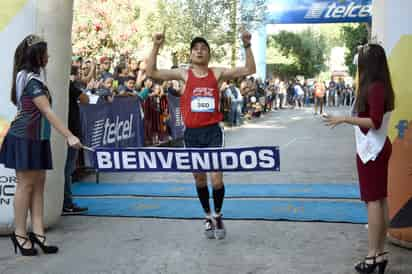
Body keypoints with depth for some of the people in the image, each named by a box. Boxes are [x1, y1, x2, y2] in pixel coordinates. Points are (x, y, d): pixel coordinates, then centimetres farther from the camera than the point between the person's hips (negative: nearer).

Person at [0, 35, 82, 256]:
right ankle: (20, 234, 7)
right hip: (24, 139, -9)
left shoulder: (31, 77, 14)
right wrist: (69, 136, -24)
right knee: (26, 184, -3)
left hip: (36, 139, 9)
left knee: (38, 183, 6)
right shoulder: (32, 80, -16)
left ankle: (37, 232, 8)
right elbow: (48, 112, -22)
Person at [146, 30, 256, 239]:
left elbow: (249, 70, -3)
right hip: (192, 133, 1)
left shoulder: (217, 73, 1)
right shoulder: (184, 74, 1)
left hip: (213, 131, -1)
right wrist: (156, 47, -14)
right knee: (199, 179, 12)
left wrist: (247, 46, -13)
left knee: (216, 178, -8)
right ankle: (208, 216, 32)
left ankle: (218, 215, 18)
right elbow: (151, 73, -6)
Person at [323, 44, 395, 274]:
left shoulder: (374, 88, -18)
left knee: (373, 200, -6)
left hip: (372, 151, -9)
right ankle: (380, 253, 15)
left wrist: (345, 119, -21)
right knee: (381, 200, 9)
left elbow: (375, 122, -23)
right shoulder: (380, 86, 10)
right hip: (378, 149, 9)